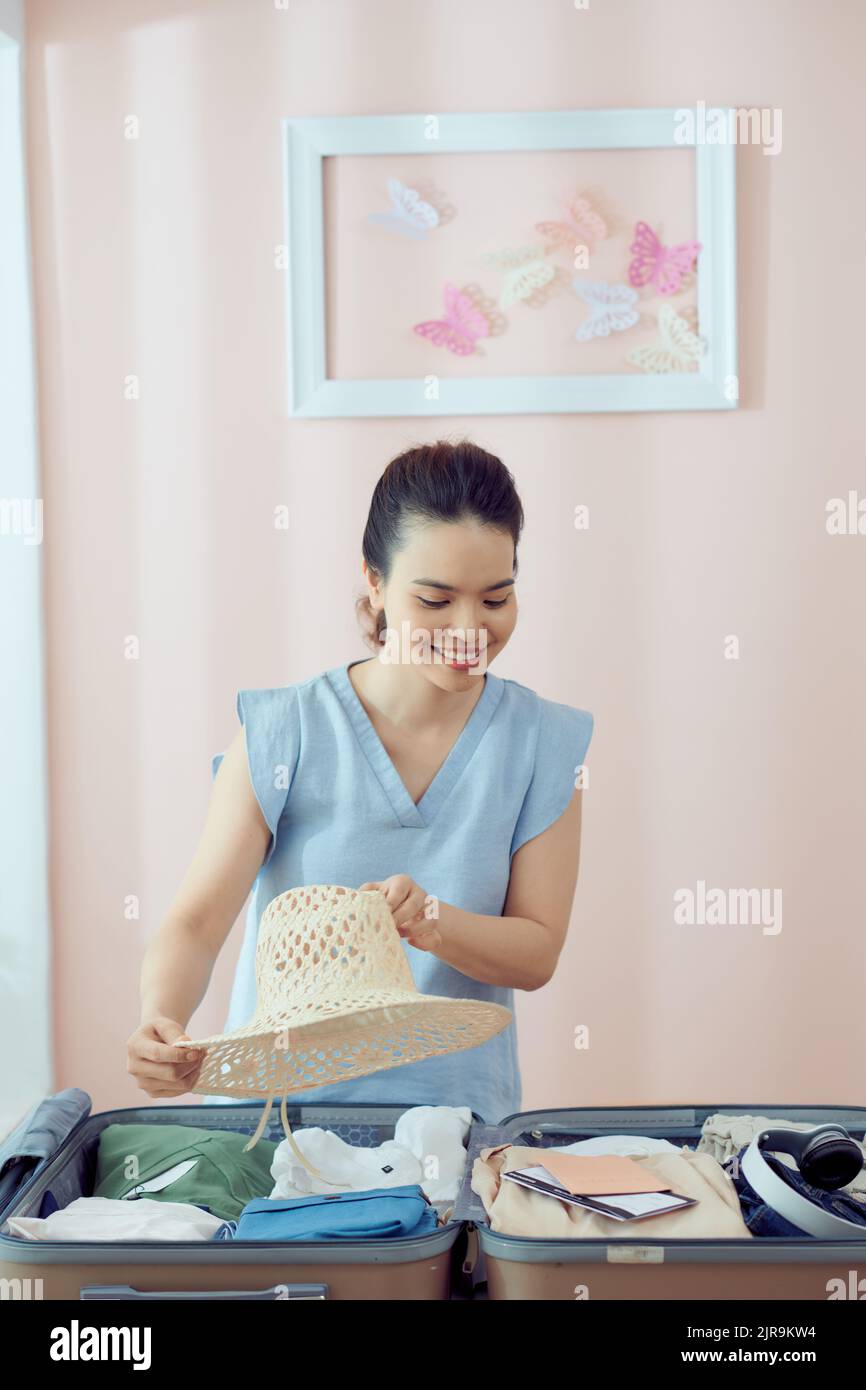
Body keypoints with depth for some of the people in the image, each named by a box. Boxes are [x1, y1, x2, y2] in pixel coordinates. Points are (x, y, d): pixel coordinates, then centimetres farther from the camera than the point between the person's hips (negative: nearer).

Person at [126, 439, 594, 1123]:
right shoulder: (283, 733, -3)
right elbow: (198, 920, -9)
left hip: (458, 1110, 1)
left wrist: (432, 922, -18)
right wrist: (161, 1021, -29)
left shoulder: (543, 745, 3)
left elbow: (538, 951, 1)